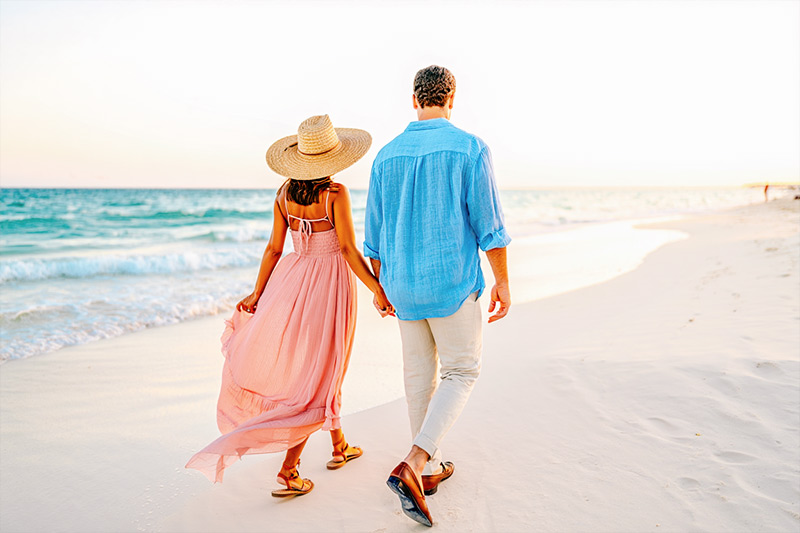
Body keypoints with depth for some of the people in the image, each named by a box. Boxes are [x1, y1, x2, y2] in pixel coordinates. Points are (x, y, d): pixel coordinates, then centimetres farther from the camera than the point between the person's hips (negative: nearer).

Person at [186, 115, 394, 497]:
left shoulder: (284, 194, 1)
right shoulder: (336, 193, -15)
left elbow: (274, 248, 3)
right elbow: (348, 249, -17)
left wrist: (257, 294, 12)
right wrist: (378, 290, -10)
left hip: (293, 280, 6)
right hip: (329, 282, -6)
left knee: (322, 363, 22)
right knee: (319, 376, 4)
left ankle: (339, 445, 37)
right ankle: (288, 472, 5)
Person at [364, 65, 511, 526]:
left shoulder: (388, 155, 6)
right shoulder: (470, 148, -7)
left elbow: (375, 233, 8)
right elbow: (489, 224, -11)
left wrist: (380, 287, 18)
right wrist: (503, 283, -1)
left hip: (404, 282, 5)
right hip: (453, 281, -4)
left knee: (419, 372, 16)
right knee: (462, 371, 8)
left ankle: (430, 469, 29)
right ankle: (413, 465, -7)